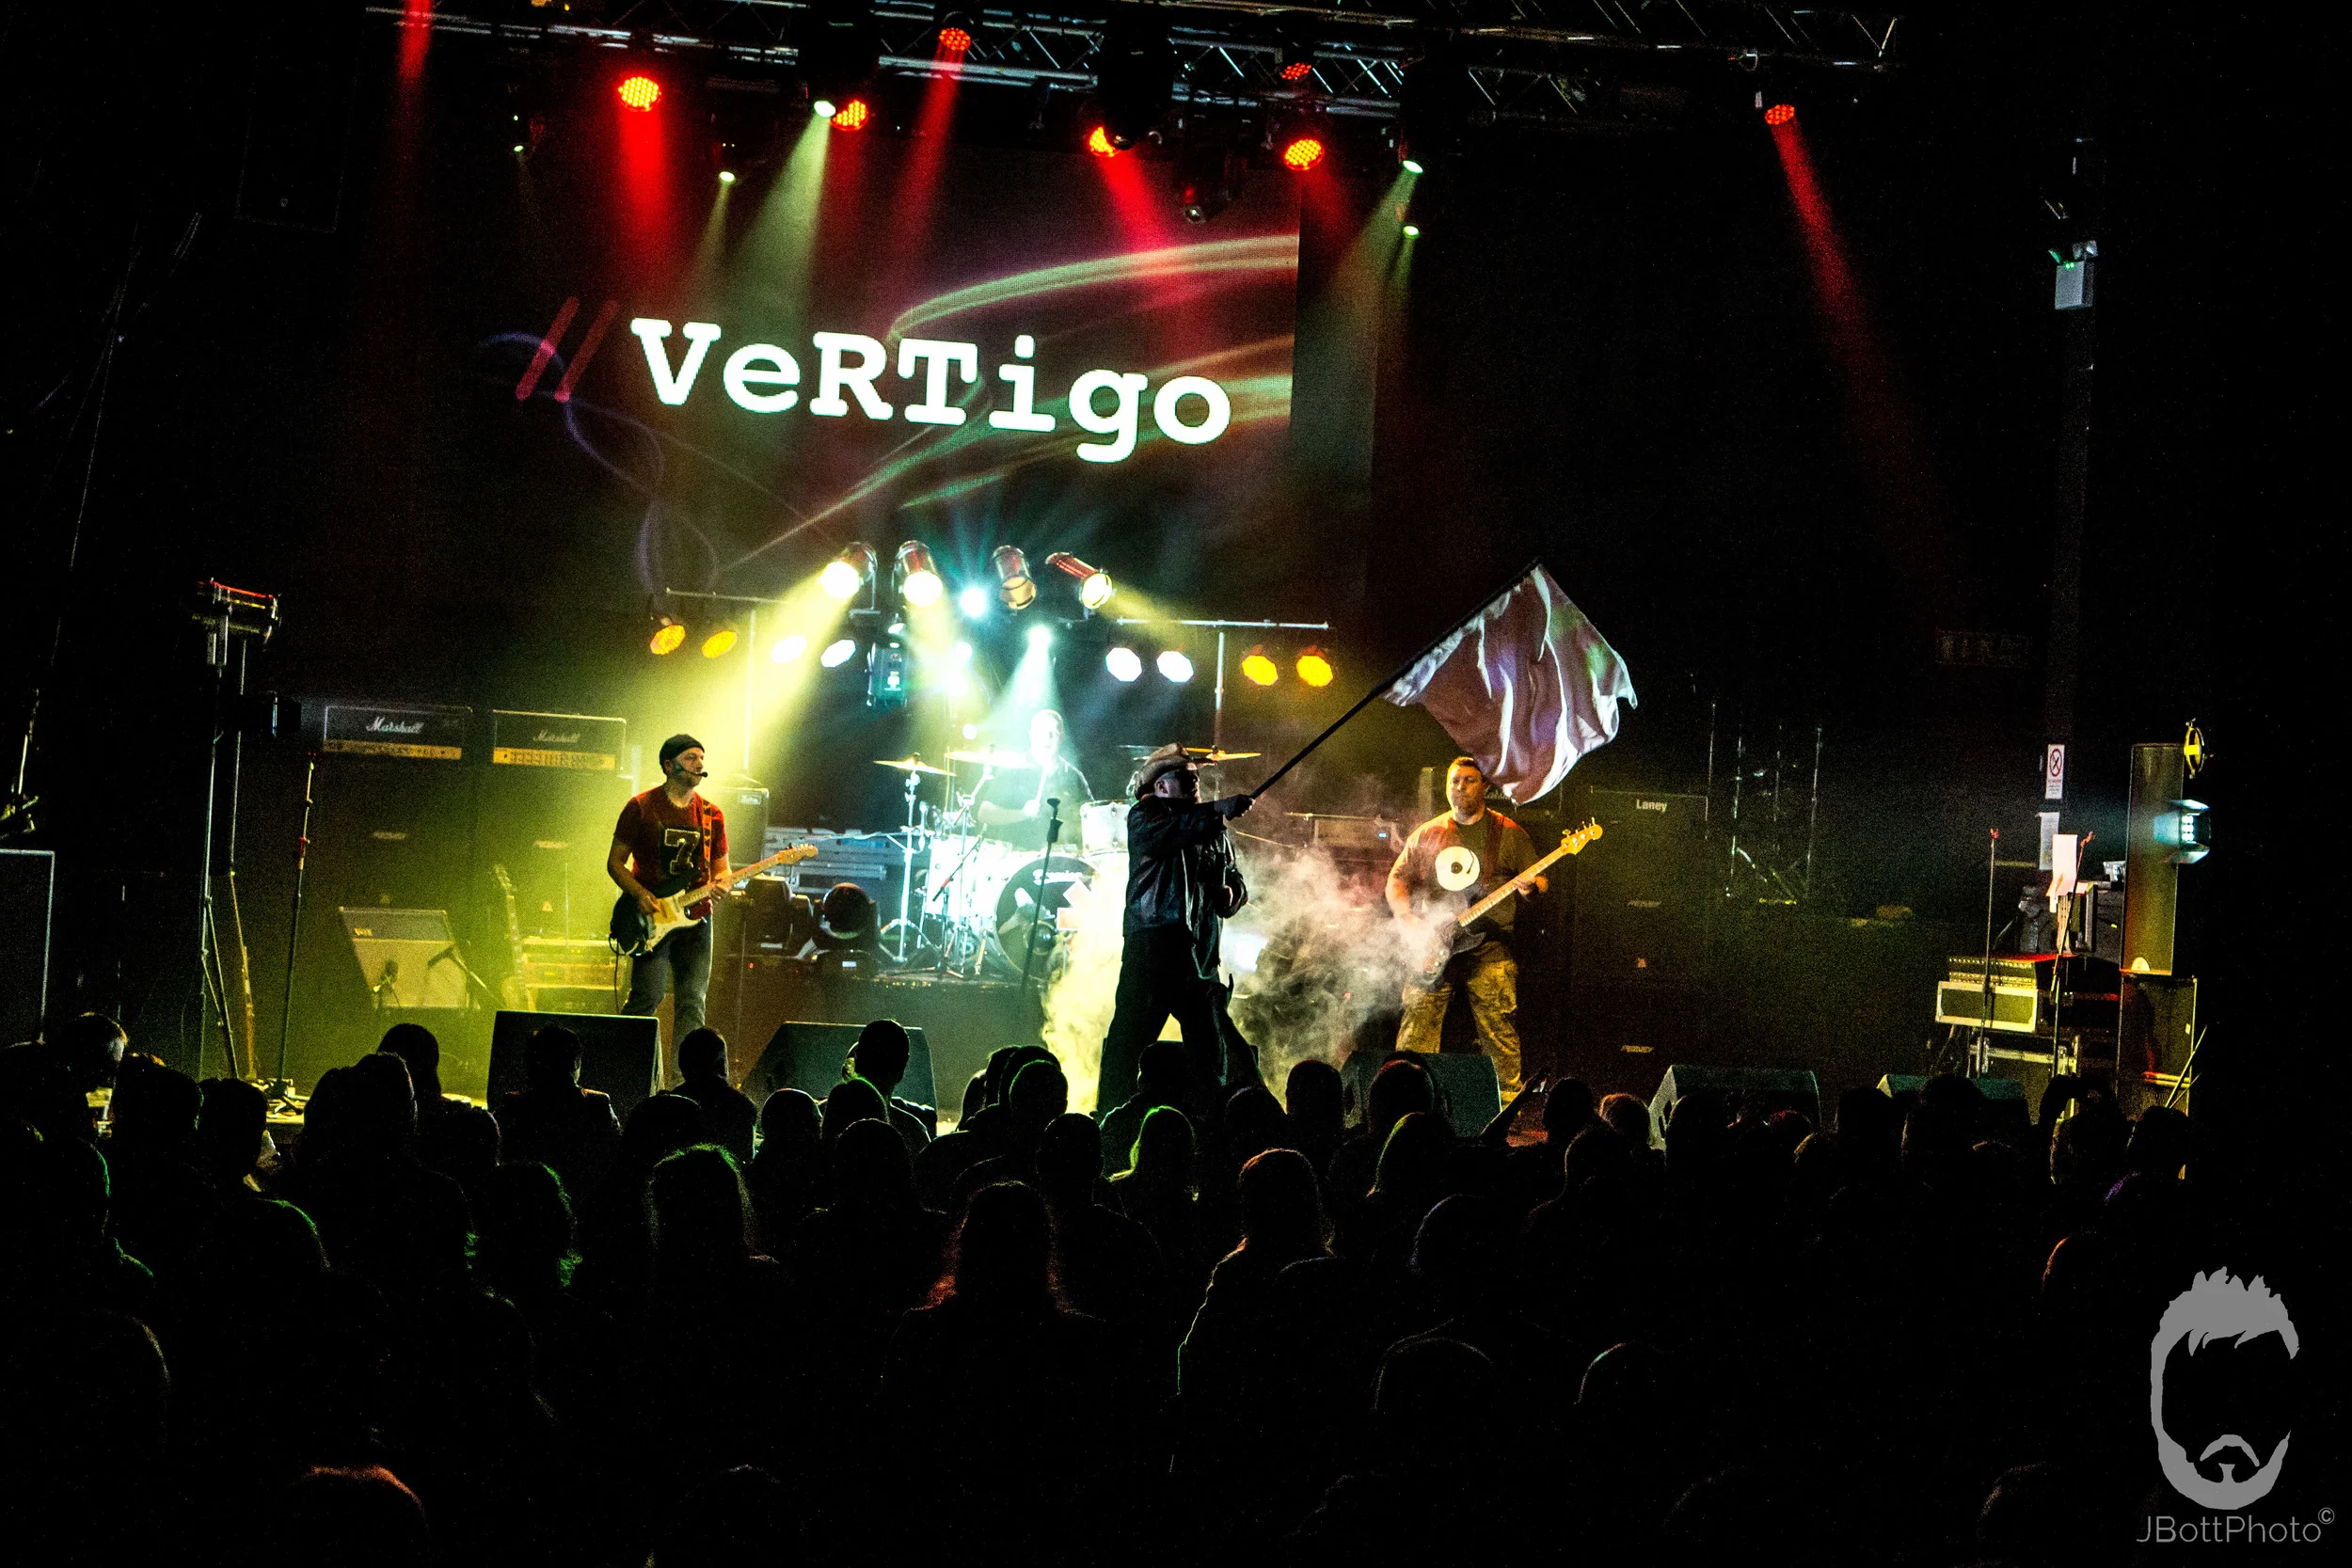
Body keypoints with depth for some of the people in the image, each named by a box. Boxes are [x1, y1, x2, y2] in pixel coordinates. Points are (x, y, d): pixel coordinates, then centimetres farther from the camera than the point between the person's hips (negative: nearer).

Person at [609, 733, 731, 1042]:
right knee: (647, 996, -12)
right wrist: (640, 895, -13)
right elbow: (615, 862, 3)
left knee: (692, 1002, -2)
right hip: (651, 920, -4)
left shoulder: (712, 816, 12)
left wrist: (721, 883, -8)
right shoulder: (641, 807, 1)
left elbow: (721, 867, 17)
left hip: (695, 917, 4)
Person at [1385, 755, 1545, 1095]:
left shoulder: (1508, 834, 7)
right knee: (1416, 1033, -2)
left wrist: (1531, 885, -16)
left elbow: (1540, 879, 8)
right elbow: (1397, 879, 15)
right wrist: (1407, 915, -3)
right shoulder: (1426, 835, 14)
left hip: (1489, 948, -2)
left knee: (1499, 1032, -8)